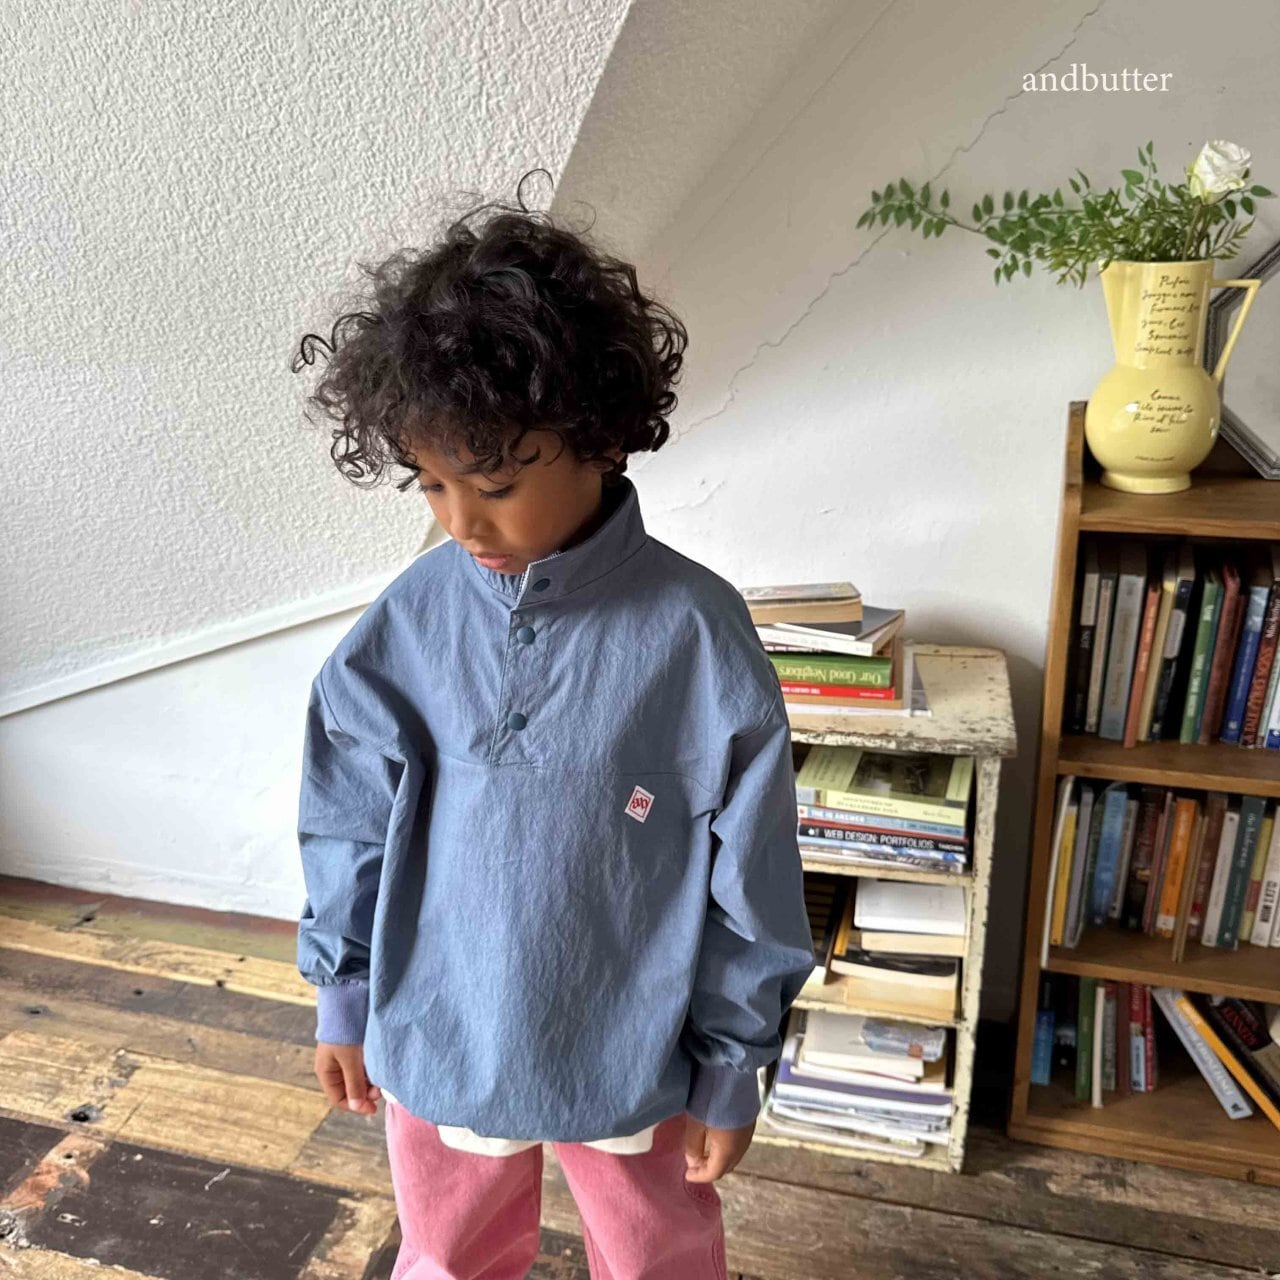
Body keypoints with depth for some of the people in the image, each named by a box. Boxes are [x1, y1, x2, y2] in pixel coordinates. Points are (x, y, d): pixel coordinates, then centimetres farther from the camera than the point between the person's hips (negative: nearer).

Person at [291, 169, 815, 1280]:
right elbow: (350, 825, -1)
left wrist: (731, 1065, -5)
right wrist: (343, 1000, 6)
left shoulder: (695, 631, -20)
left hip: (630, 1052, -2)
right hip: (435, 1036, 3)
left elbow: (750, 877, -12)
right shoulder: (406, 622, -13)